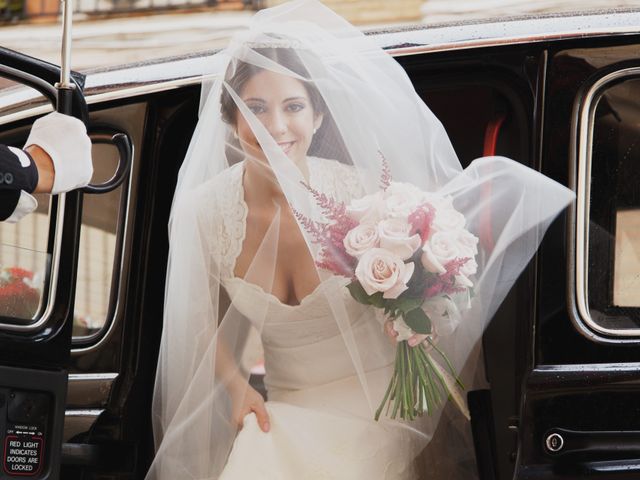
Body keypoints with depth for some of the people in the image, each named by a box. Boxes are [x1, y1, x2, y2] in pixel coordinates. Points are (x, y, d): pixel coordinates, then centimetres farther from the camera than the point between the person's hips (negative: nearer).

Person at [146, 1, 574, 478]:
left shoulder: (359, 191, -13)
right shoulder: (204, 210, -8)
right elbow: (202, 320, 8)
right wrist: (236, 386, -8)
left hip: (379, 406, -1)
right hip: (286, 416, 1)